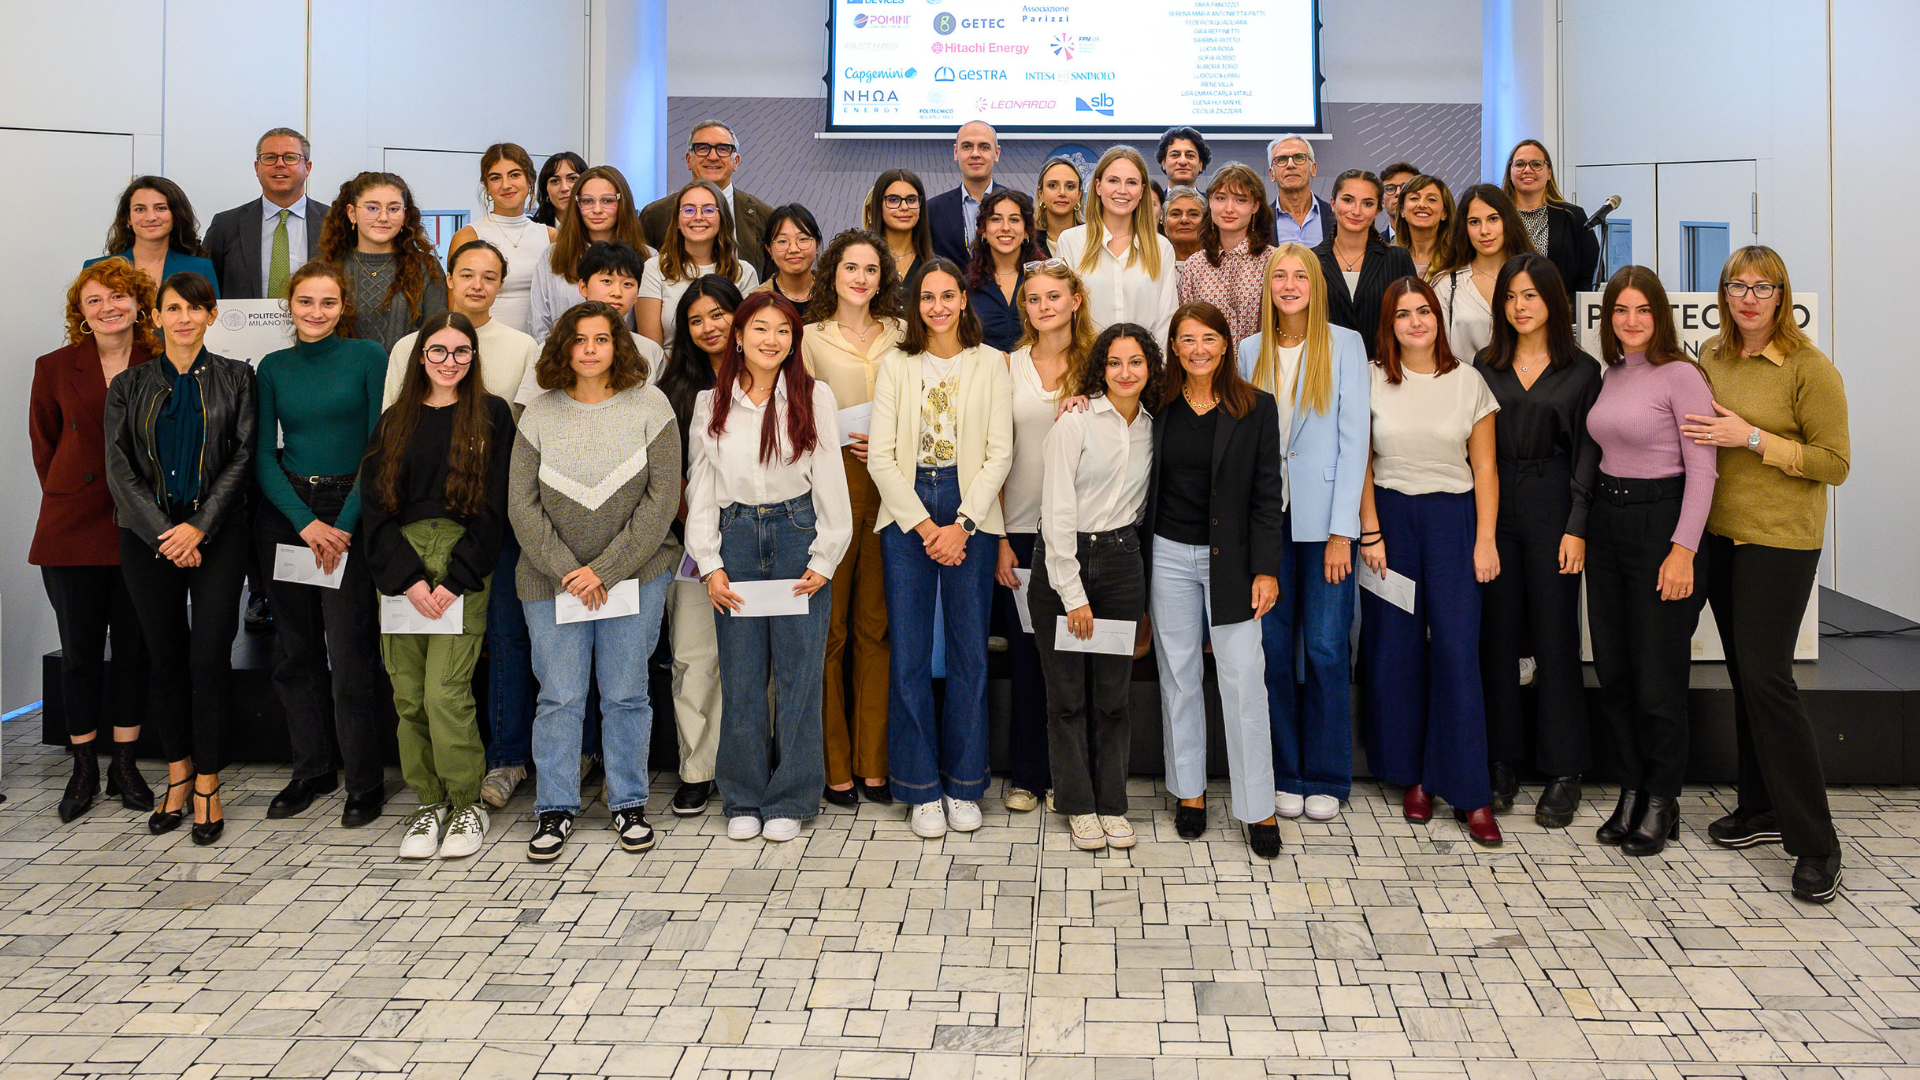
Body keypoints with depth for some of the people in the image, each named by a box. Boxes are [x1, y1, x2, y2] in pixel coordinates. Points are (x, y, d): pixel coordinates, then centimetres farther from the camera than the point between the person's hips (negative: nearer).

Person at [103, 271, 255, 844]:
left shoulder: (235, 378, 5)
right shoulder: (129, 385, 9)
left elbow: (242, 457, -1)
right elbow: (120, 470, 3)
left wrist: (199, 526, -11)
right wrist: (164, 535, -8)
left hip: (216, 532, -2)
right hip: (148, 534, 2)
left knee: (210, 655, -5)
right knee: (164, 656, 5)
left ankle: (206, 782, 5)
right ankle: (177, 772, 17)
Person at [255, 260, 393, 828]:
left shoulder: (368, 357, -1)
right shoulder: (274, 367, 9)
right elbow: (263, 456, 5)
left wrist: (344, 523, -11)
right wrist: (305, 522, -8)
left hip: (350, 510, -4)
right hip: (284, 514, 4)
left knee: (350, 653, -7)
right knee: (297, 652, 9)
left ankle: (365, 781, 5)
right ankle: (310, 770, 22)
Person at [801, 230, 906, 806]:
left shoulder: (899, 334, 14)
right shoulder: (813, 337, 7)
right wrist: (842, 441, -9)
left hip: (888, 487, 2)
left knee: (875, 625, 4)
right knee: (828, 626, -1)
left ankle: (873, 764, 12)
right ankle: (833, 765, 7)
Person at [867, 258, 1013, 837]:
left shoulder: (991, 363, 6)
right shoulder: (895, 364, 7)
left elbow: (999, 453, 1)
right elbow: (881, 456, 1)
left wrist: (961, 524, -9)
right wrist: (923, 524, -8)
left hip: (970, 514, 0)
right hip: (905, 514, 0)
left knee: (969, 653, 3)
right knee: (908, 655, -1)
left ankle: (963, 787, 16)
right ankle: (921, 789, 11)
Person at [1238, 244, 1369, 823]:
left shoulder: (1345, 345, 1)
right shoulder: (1251, 351, 9)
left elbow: (1354, 438, -3)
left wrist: (1342, 530, -9)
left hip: (1324, 518, -2)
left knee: (1325, 646, 0)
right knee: (1272, 645, 4)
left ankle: (1325, 779, 14)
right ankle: (1283, 775, 17)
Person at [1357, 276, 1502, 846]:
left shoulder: (1469, 381, 3)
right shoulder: (1372, 381, 4)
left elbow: (1485, 469, 3)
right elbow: (1361, 465, 4)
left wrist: (1485, 539, -3)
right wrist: (1370, 532, -3)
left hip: (1453, 519, -1)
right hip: (1389, 517, 1)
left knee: (1458, 650, -6)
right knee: (1395, 649, 4)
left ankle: (1470, 792, 1)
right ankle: (1414, 775, 18)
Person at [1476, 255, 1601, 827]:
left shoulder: (1582, 371, 4)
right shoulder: (1485, 367, 9)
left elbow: (1588, 454, 0)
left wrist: (1578, 527, -8)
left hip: (1553, 506, -2)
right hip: (1492, 506, 2)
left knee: (1555, 634, 0)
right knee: (1498, 632, 4)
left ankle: (1563, 773, 9)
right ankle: (1502, 763, 15)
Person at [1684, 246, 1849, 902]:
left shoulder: (1809, 368, -11)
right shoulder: (1711, 357, 7)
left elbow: (1836, 463, -12)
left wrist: (1753, 439, -19)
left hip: (1781, 540, -6)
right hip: (1720, 532, 6)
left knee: (1766, 676, -10)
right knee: (1743, 673, 11)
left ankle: (1815, 843, -1)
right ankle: (1762, 809, 23)